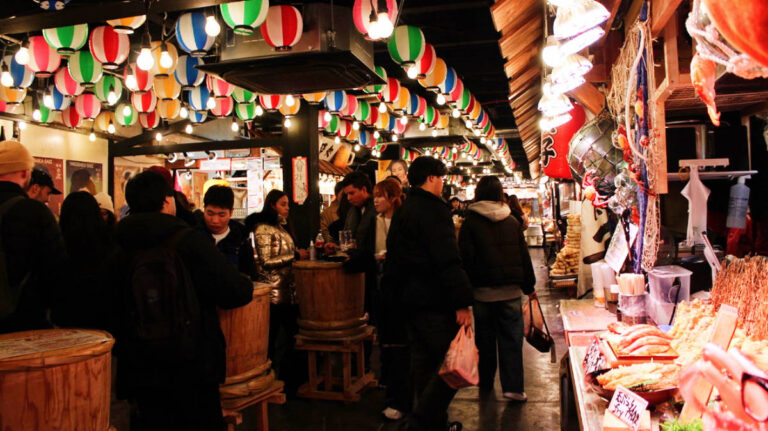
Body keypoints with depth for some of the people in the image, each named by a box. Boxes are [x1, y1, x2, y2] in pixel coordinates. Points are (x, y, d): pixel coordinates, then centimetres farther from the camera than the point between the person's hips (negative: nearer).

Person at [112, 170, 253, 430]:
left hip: (138, 368, 5)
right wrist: (245, 285, 6)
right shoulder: (188, 240, -15)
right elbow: (237, 294, -16)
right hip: (192, 366, -4)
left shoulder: (118, 246, 0)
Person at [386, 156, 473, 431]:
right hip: (434, 302, -10)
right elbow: (448, 260, -22)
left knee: (424, 362, 14)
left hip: (411, 300, 10)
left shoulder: (403, 211, 17)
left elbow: (395, 258, 22)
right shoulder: (432, 209, -14)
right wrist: (462, 302, -22)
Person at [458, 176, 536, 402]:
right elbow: (524, 255, 8)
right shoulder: (512, 222, 4)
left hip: (483, 290, -1)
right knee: (511, 339, 4)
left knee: (485, 339, 12)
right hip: (511, 290, 1)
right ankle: (513, 386, 1)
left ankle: (486, 383, 24)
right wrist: (529, 286, 16)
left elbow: (466, 258, -8)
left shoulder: (470, 222, -5)